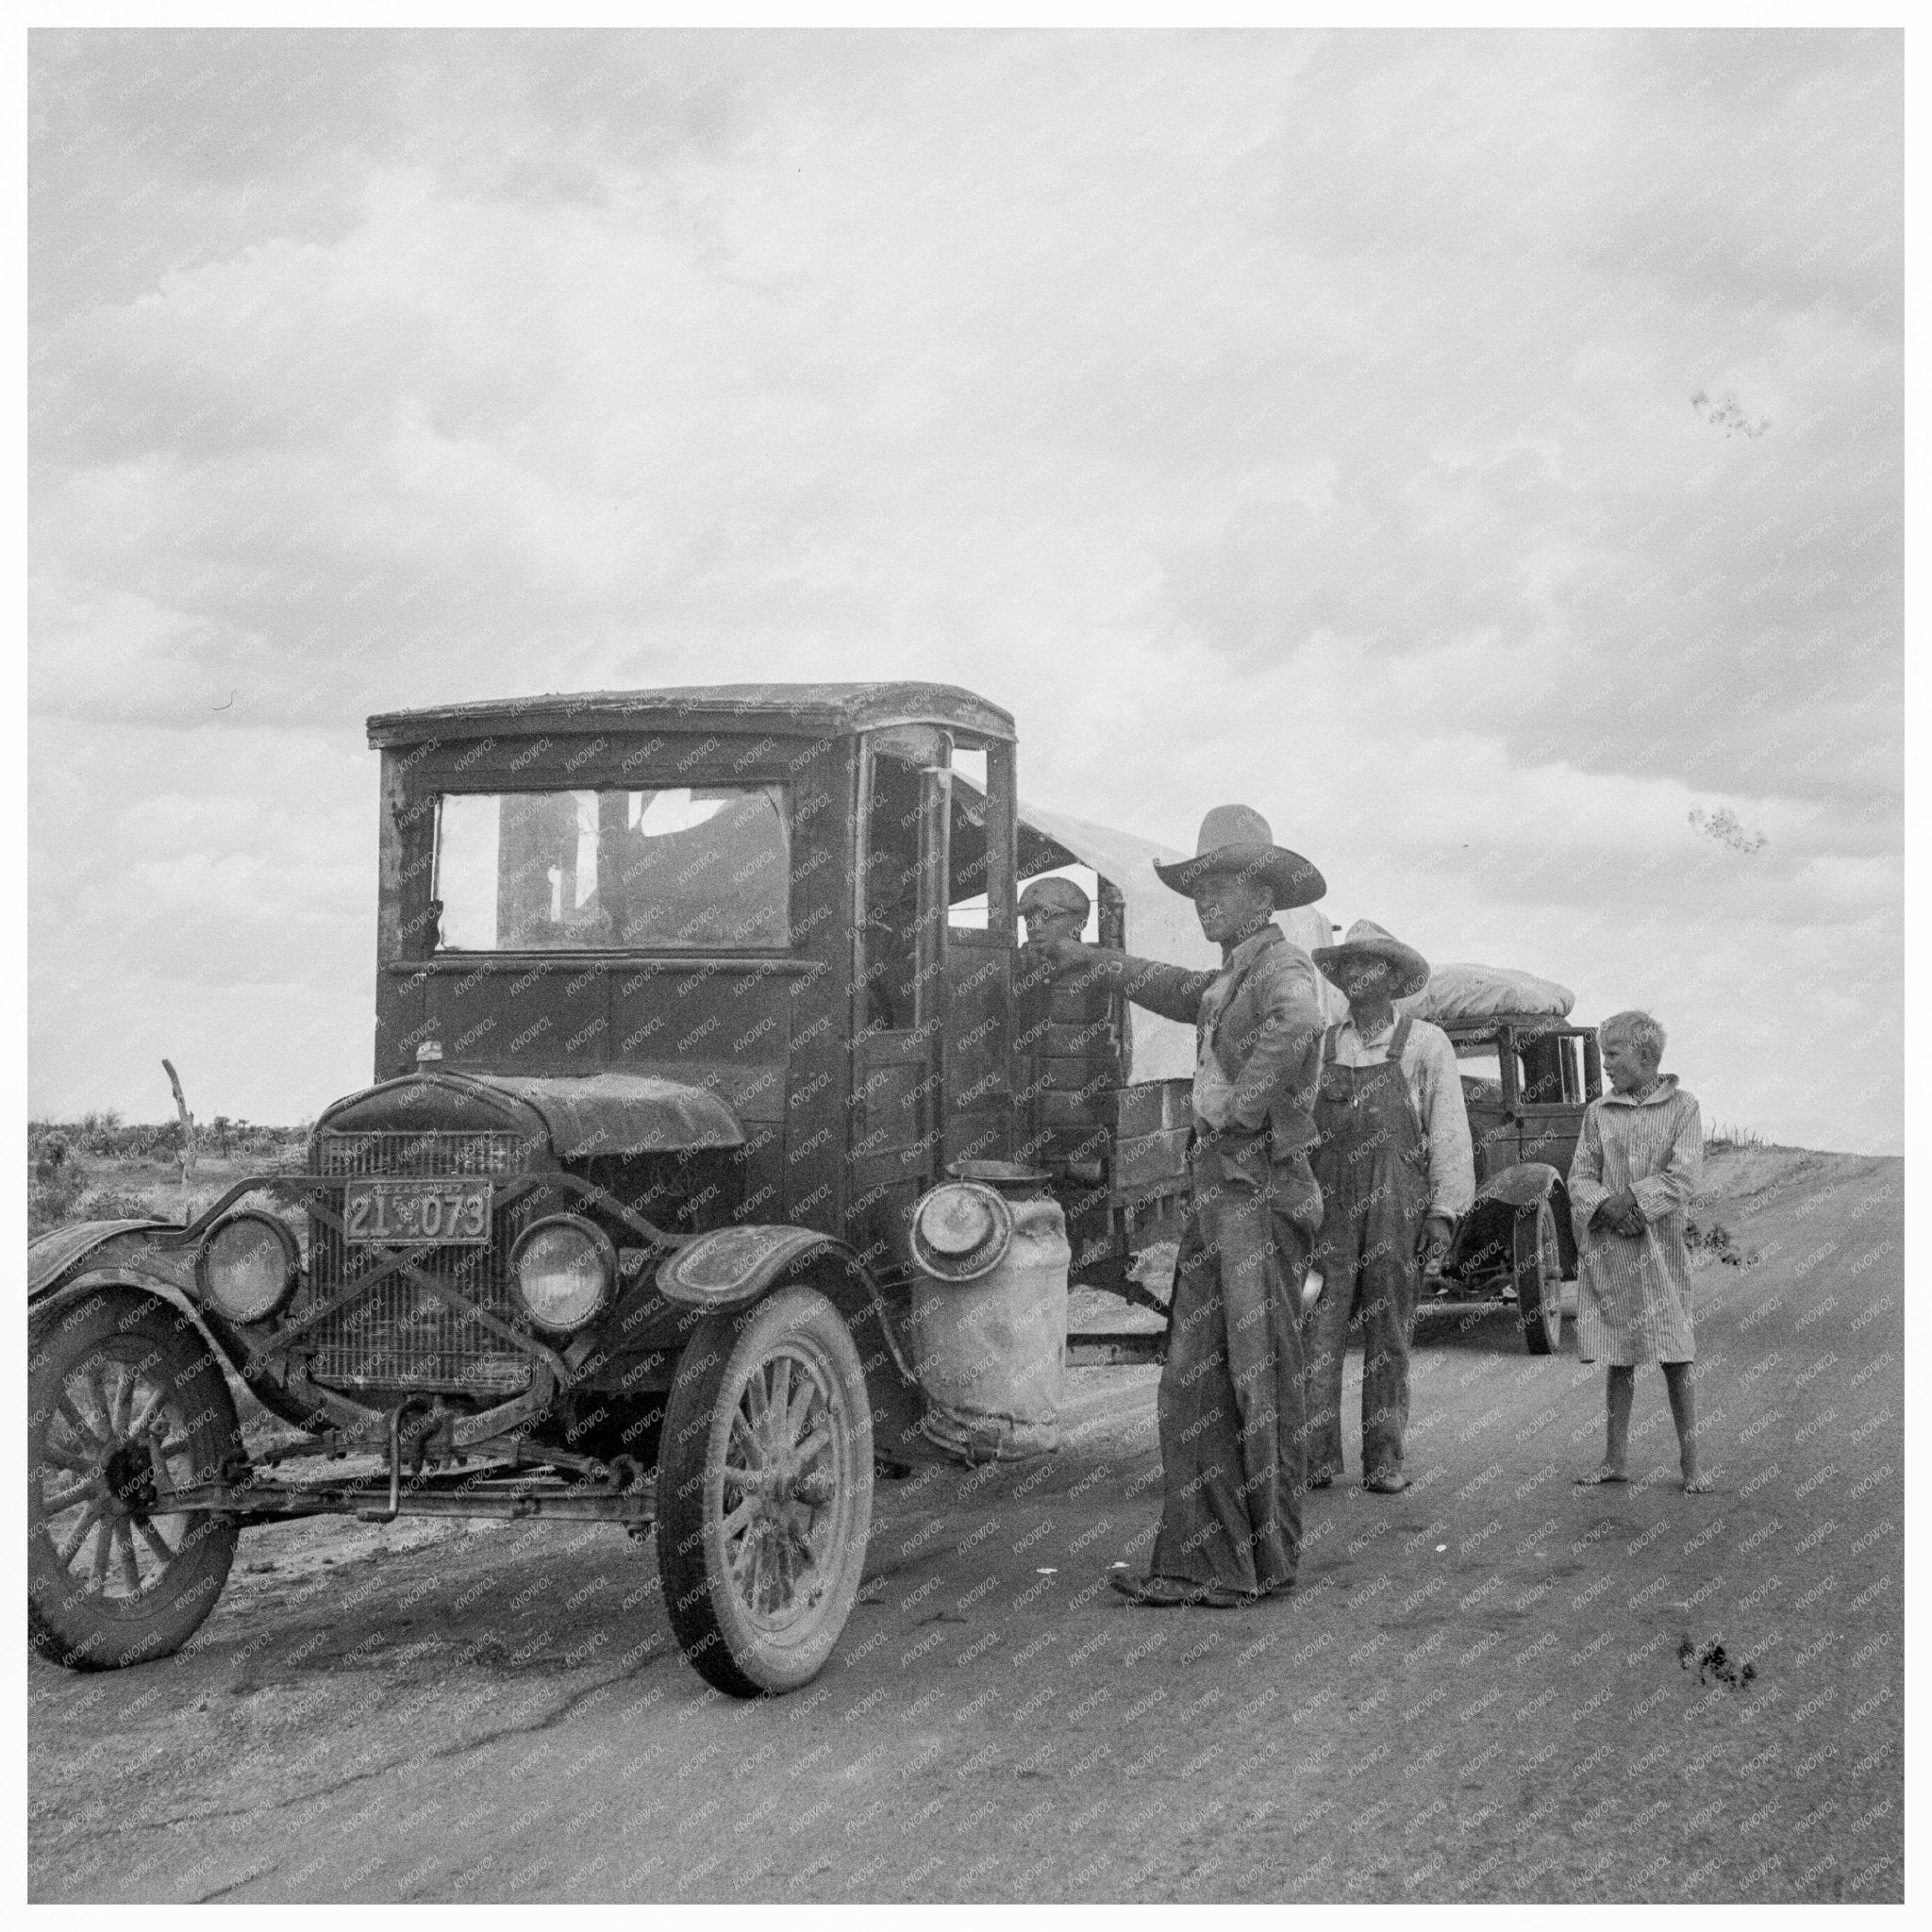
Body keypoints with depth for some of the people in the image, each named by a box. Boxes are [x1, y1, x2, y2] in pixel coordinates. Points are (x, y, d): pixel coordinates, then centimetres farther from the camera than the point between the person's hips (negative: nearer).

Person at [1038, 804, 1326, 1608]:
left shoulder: (1282, 964, -10)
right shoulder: (1226, 980, 18)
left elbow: (1296, 1022, -35)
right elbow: (1173, 989, 41)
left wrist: (1240, 1109, -27)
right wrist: (1089, 958, 49)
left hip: (1260, 1187, -9)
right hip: (1213, 1187, 9)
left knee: (1257, 1378, -4)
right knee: (1193, 1383, 9)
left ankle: (1265, 1563, 4)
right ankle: (1196, 1561, 13)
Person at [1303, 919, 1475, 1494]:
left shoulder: (1424, 1042, 5)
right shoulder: (1323, 1046, 14)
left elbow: (1449, 1132, 1)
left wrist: (1444, 1211, -6)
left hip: (1397, 1207, -2)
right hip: (1329, 1204, 2)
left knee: (1388, 1335, 1)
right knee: (1319, 1328, -7)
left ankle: (1383, 1462, 6)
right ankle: (1316, 1458, -7)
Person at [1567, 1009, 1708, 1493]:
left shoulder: (1681, 1107, 1)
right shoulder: (1598, 1112, 9)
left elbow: (1684, 1178, -8)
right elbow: (1580, 1176, 4)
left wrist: (1634, 1200, -15)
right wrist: (1607, 1206, -14)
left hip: (1659, 1245, -3)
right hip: (1606, 1248, 3)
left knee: (1675, 1358, -1)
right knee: (1618, 1358, 8)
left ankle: (1690, 1463, 5)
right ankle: (1614, 1459, 14)